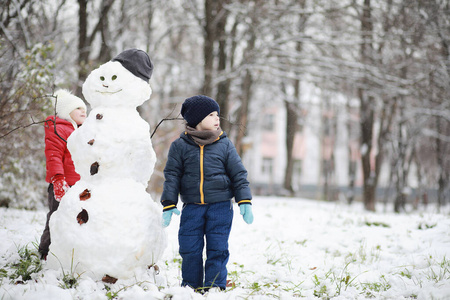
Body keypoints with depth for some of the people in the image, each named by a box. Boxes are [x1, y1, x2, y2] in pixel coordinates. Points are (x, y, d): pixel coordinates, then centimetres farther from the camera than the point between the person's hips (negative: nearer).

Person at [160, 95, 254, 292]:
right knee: (190, 250, 2)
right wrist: (169, 205, -2)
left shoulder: (225, 145, 4)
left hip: (221, 206, 0)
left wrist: (244, 201, -2)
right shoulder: (180, 146, 2)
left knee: (217, 249, -1)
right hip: (192, 207, 0)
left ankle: (214, 287, 9)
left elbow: (239, 174, 6)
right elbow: (172, 176, 4)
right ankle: (191, 286, 17)